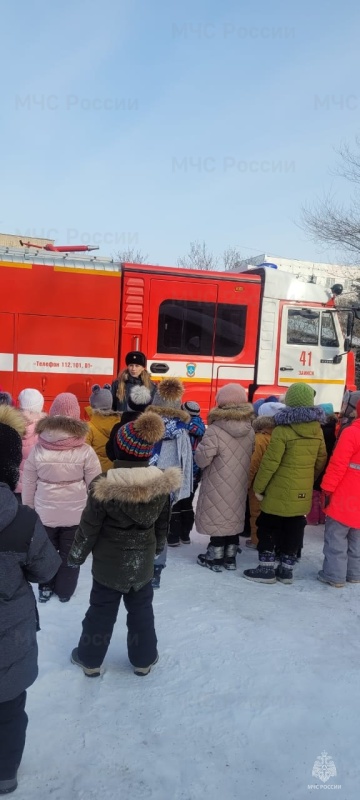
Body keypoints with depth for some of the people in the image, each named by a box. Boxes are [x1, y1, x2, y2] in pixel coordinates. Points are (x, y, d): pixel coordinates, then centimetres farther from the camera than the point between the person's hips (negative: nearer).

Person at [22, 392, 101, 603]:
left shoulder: (38, 449, -10)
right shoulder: (85, 451, -15)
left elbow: (28, 486, -2)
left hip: (44, 513, 1)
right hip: (75, 514, -1)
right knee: (70, 554, 17)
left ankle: (45, 588, 36)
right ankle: (65, 591, 32)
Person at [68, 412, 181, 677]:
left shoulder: (105, 486, -24)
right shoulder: (162, 484, -13)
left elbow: (89, 527, -14)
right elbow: (163, 524, 2)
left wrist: (77, 554, 3)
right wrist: (157, 547, 19)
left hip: (108, 563, -2)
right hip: (143, 562, 3)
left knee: (101, 610, 17)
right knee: (141, 609, 20)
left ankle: (90, 659, 35)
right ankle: (144, 659, 35)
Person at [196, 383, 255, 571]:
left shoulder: (214, 430, -21)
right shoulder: (250, 431, -2)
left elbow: (202, 459, -19)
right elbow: (252, 458, 4)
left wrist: (200, 449, 0)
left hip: (218, 486, -5)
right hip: (239, 485, 6)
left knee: (217, 518, 7)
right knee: (233, 518, 16)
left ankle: (215, 558, 18)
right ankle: (230, 557, 27)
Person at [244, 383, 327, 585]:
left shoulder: (282, 430, -18)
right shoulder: (317, 430, 1)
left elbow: (270, 463, -16)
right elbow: (321, 460, 10)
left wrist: (258, 487, -5)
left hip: (280, 491, -5)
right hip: (304, 492, 6)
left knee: (268, 527, 8)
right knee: (294, 528, 14)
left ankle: (266, 569, 12)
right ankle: (287, 569, 23)